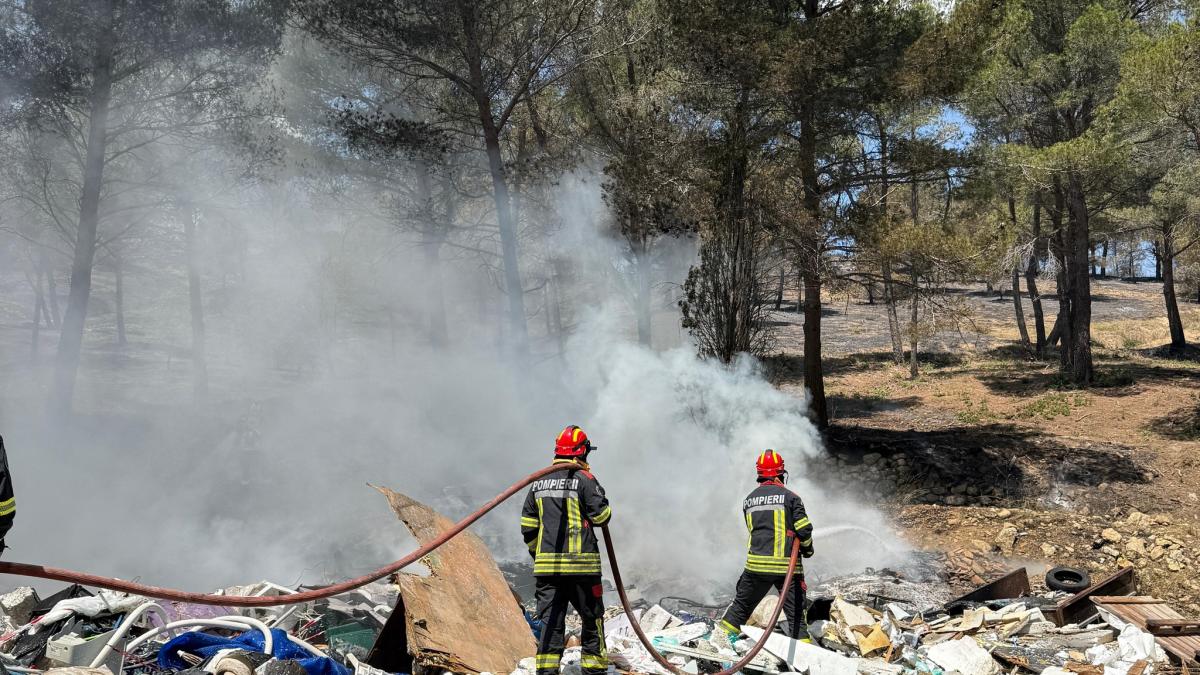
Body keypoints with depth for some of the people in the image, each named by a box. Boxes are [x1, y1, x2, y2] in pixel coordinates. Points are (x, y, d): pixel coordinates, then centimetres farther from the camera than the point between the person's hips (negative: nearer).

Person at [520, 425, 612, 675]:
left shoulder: (539, 482, 11)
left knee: (551, 620, 6)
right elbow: (601, 516, -8)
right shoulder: (584, 478, -7)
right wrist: (603, 503, 14)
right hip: (581, 563, -4)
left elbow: (527, 526, 12)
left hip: (546, 564, 4)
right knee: (592, 617, 10)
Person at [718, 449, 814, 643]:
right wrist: (807, 548, 12)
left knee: (742, 604, 18)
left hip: (756, 562, 3)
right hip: (786, 565, -3)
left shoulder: (749, 500, 9)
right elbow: (804, 529, -7)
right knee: (796, 612, 5)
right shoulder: (789, 496, -4)